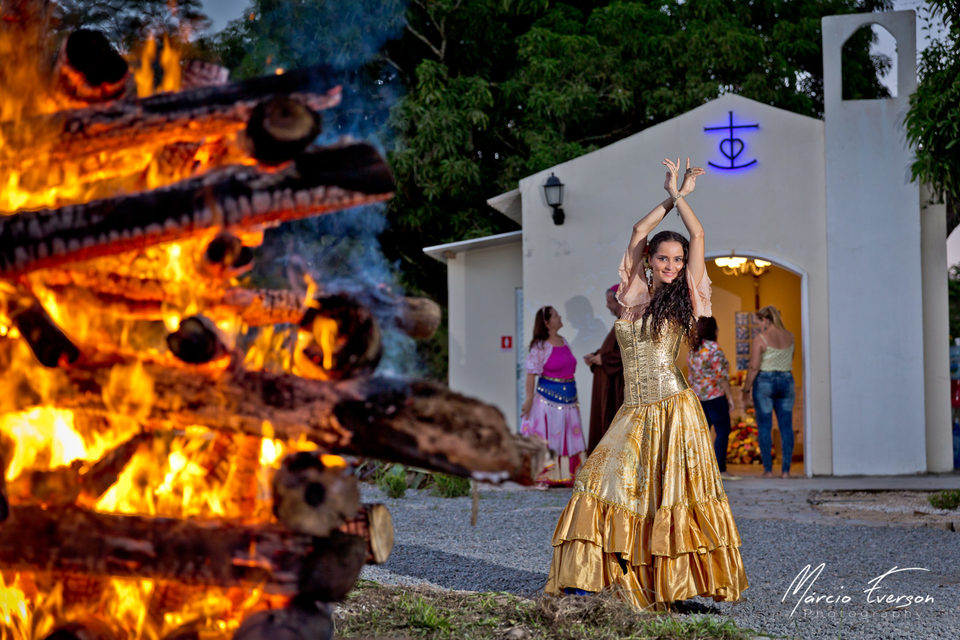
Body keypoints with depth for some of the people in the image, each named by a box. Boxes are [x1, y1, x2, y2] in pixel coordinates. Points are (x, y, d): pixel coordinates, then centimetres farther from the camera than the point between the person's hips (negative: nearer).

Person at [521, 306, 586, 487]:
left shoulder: (564, 342, 13)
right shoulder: (540, 347, -9)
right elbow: (531, 374, -13)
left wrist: (574, 397, 22)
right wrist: (529, 399, -18)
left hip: (568, 399, 7)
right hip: (548, 399, -7)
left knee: (568, 437, 7)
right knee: (547, 438, -4)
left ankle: (566, 476, 13)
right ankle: (544, 478, 0)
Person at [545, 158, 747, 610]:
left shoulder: (683, 298, 3)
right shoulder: (634, 295, 12)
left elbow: (698, 236, 1)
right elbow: (639, 232, 16)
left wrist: (679, 194, 11)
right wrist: (670, 198, 19)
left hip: (673, 409, -4)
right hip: (634, 413, 4)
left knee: (672, 494, -5)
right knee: (606, 482, -1)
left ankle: (675, 579, -1)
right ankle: (591, 574, 4)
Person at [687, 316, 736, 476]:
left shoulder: (692, 350, 10)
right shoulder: (714, 349, -13)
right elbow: (721, 376, -15)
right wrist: (730, 397, -10)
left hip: (698, 397, 8)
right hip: (715, 396, -8)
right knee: (723, 432, -3)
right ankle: (720, 469, -6)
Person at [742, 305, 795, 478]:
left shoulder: (761, 338, -10)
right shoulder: (790, 337, 5)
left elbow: (753, 367, -12)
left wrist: (746, 389, -4)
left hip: (765, 381, -4)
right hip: (787, 381, 4)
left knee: (764, 428, 2)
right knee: (786, 427, 6)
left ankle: (768, 469, 0)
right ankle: (785, 469, 4)